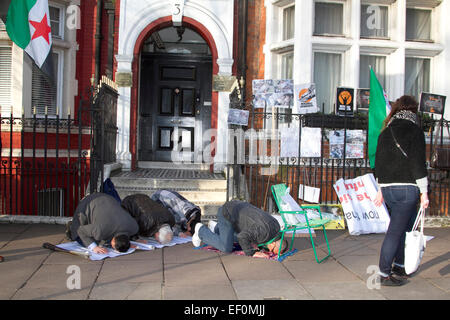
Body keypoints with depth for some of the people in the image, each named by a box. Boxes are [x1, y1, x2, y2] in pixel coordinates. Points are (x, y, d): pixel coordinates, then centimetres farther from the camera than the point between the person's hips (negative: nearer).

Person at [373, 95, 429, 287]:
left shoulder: (385, 132, 12)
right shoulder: (415, 131, -6)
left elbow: (379, 162, 15)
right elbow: (418, 163, -11)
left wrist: (381, 190, 22)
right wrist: (423, 192, -7)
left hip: (388, 189, 6)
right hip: (407, 188, -6)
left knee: (405, 227, 20)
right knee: (396, 231, -2)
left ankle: (399, 267, 28)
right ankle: (384, 275, 4)